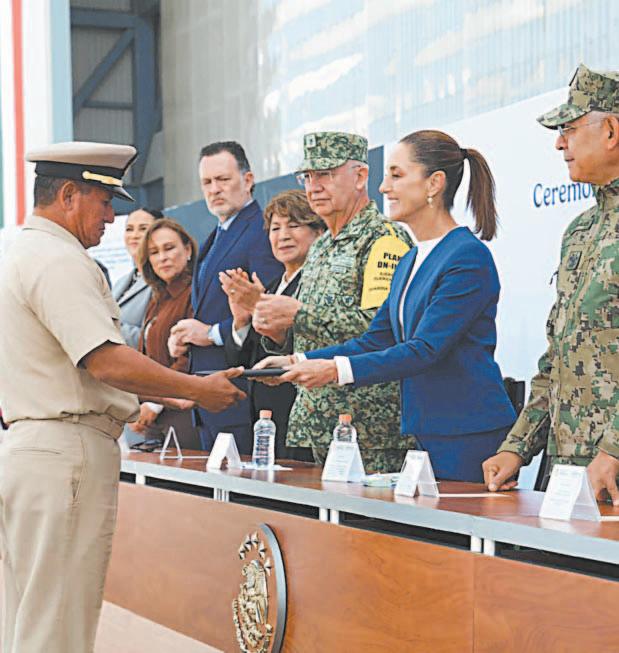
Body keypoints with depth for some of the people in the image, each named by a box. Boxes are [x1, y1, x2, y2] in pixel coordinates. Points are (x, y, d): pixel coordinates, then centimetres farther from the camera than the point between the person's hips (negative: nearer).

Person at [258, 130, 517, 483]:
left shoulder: (469, 257, -13)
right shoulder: (410, 262, 17)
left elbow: (426, 349, -19)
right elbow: (375, 341, 16)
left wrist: (336, 368, -22)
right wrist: (299, 361, 4)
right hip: (422, 432, 9)